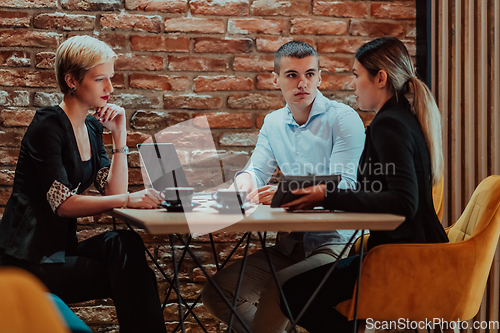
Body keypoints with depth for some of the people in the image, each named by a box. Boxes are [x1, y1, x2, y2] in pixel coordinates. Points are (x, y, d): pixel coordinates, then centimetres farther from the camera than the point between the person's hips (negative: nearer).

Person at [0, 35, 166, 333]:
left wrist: (119, 134, -3)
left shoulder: (92, 128, 12)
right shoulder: (49, 125, -13)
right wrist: (128, 200, -30)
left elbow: (114, 191, 3)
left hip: (61, 247, 7)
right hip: (28, 259, -7)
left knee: (125, 244, -22)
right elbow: (62, 204, -21)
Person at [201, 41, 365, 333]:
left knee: (276, 291, -31)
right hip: (291, 243, 6)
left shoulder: (343, 118, -7)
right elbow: (256, 170, 12)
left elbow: (344, 186, -17)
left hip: (337, 241, -6)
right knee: (217, 292, -9)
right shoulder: (273, 123, 14)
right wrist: (245, 184, -15)